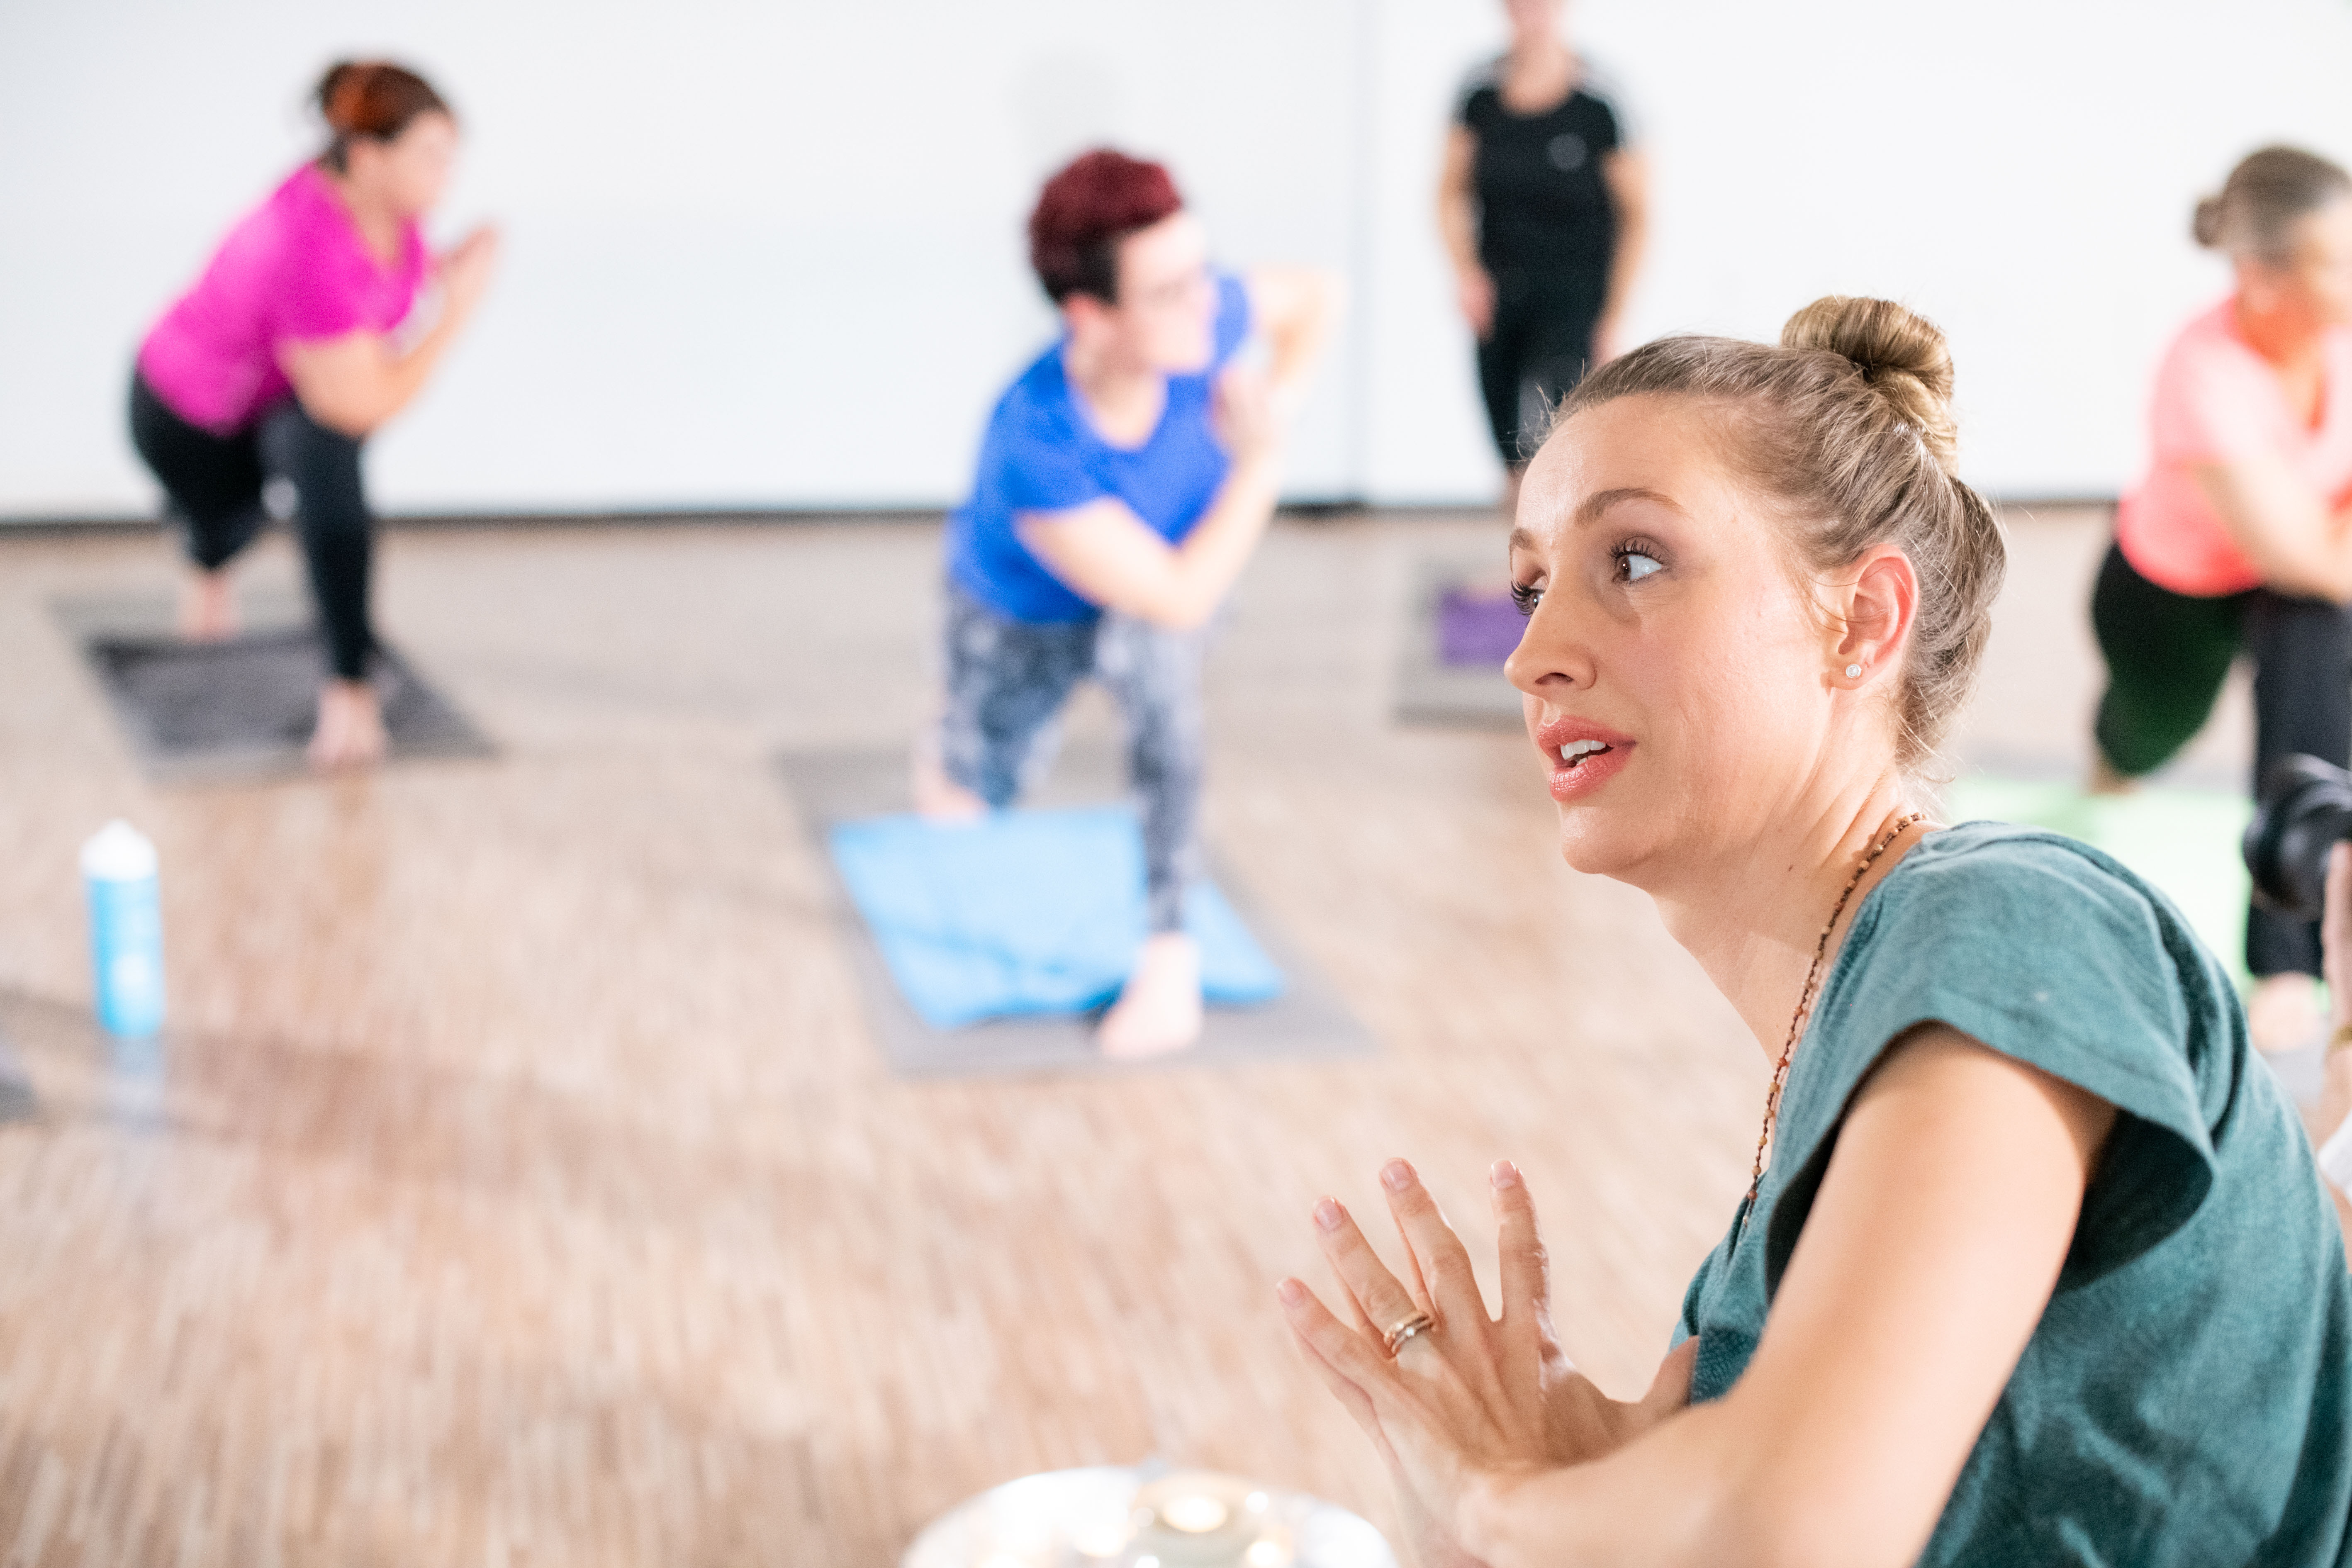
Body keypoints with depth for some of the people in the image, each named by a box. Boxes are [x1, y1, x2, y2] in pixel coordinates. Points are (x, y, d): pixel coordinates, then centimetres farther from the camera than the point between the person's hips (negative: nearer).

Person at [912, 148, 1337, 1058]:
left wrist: (1276, 407, -22)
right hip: (1024, 615, -1)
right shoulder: (1032, 448, -44)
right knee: (965, 805, 16)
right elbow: (1182, 597, -40)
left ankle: (1171, 951, -24)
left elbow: (1316, 295, -9)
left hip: (1148, 607, 2)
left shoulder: (1199, 319, -33)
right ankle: (961, 747, 57)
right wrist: (1261, 464, -34)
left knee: (1152, 655, -35)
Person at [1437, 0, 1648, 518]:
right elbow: (1453, 192, 11)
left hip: (1575, 292, -4)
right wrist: (1466, 272, -4)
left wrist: (1614, 316, -5)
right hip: (1497, 293, 4)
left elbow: (1636, 212, -4)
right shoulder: (1482, 95, 0)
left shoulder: (1598, 104, -11)